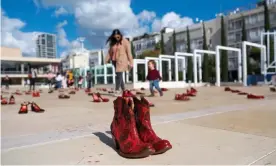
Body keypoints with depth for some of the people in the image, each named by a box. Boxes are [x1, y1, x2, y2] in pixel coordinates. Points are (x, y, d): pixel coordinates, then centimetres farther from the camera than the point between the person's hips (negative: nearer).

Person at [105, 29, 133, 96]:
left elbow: (129, 52, -8)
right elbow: (110, 51, 10)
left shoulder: (125, 42, -6)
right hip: (115, 61, 6)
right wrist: (107, 60, -1)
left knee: (119, 75, -13)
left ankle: (117, 90, -7)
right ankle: (123, 89, 21)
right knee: (119, 75, 10)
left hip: (122, 61, -6)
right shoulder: (112, 42, 10)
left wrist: (130, 62, -10)